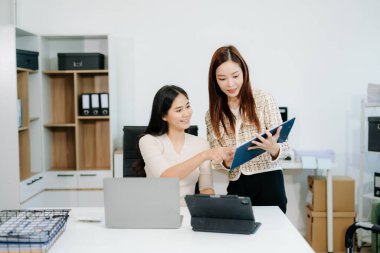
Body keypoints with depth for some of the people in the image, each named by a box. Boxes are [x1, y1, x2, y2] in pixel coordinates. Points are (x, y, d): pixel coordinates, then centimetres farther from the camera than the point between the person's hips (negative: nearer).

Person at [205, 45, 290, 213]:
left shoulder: (263, 99, -3)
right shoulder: (212, 114, 6)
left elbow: (284, 149, -5)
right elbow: (217, 161, 5)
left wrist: (273, 149, -27)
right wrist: (226, 161, -17)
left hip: (269, 183, -2)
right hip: (236, 188, 3)